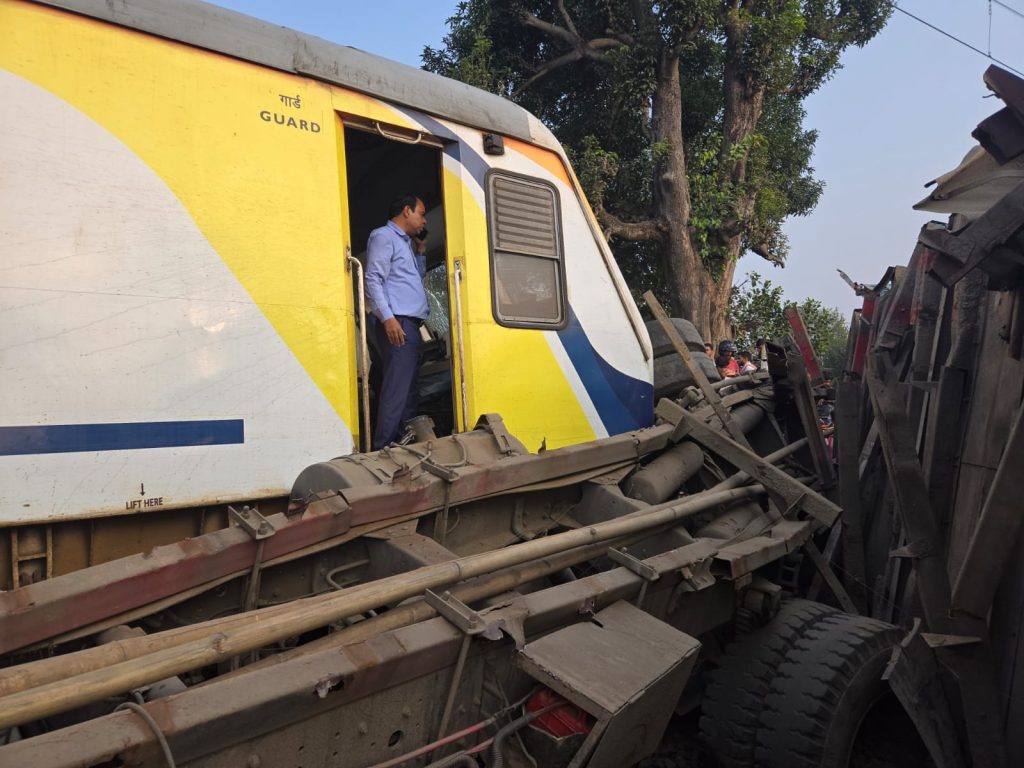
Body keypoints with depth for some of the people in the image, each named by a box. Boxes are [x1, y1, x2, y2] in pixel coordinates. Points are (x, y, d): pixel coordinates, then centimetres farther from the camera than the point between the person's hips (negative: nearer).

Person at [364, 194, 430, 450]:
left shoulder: (404, 242, 27)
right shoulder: (384, 236, -1)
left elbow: (417, 276, 37)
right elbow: (373, 280, -12)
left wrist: (420, 249, 26)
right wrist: (388, 318, -22)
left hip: (410, 325, 10)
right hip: (397, 324, -10)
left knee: (408, 390, 8)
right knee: (396, 391, -14)